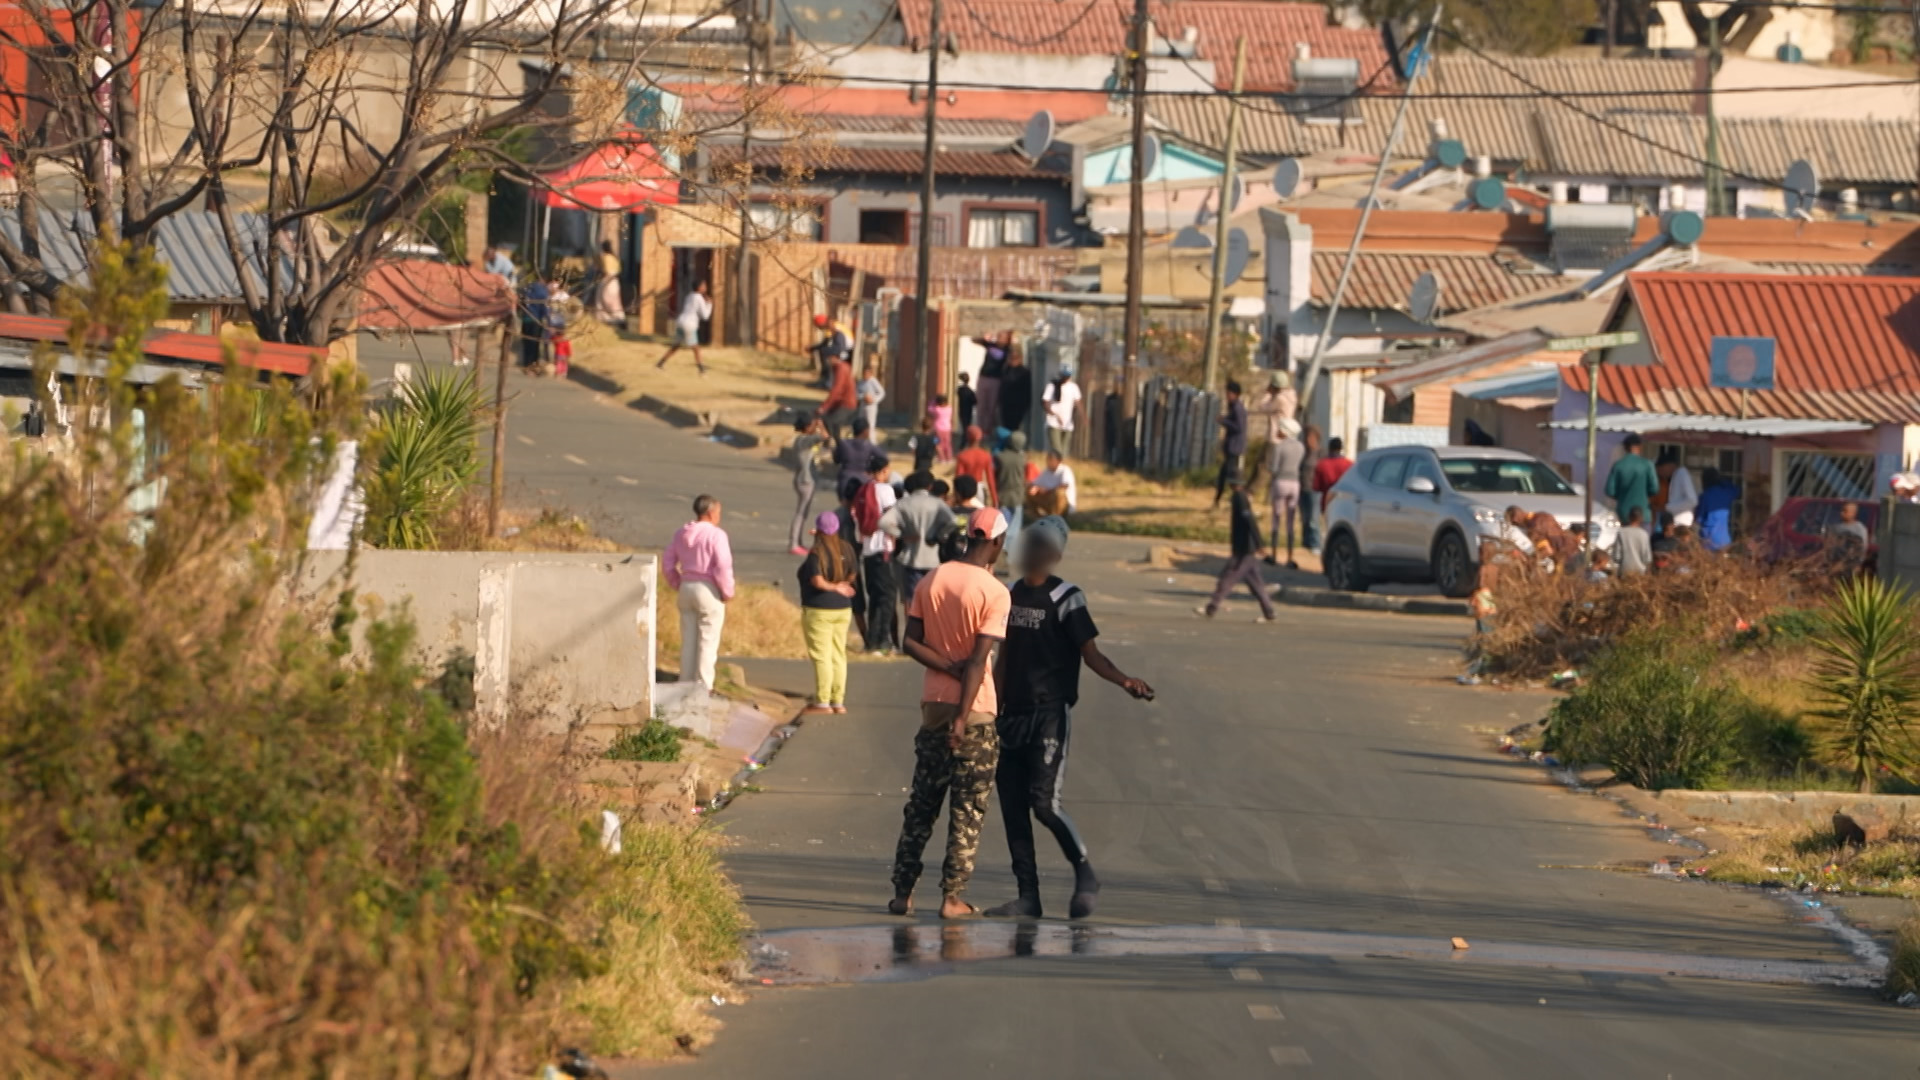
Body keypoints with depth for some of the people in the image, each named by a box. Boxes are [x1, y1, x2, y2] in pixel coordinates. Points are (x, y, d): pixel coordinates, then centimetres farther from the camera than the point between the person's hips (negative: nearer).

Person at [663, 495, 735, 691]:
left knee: (688, 640, 13)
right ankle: (703, 686, 1)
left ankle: (685, 683, 17)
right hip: (708, 590, -7)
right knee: (707, 641, 1)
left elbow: (669, 562, 12)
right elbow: (723, 566, -20)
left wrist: (677, 585, 19)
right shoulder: (715, 535, -15)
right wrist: (727, 592, -9)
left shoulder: (682, 533, 7)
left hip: (687, 587, 7)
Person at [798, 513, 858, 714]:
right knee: (838, 655, 11)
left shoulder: (817, 553, -16)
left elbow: (817, 581, -22)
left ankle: (822, 702, -3)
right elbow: (851, 576, 12)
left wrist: (835, 588, -7)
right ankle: (838, 701, 13)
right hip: (843, 609, 7)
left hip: (819, 610, -7)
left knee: (821, 656, -4)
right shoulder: (846, 550, 4)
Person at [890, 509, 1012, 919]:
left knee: (922, 802, 12)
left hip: (934, 704, 5)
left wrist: (949, 666, -8)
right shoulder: (995, 593, -12)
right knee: (968, 808, 2)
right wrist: (964, 718, -17)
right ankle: (953, 896, 0)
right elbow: (980, 658, -17)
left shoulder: (931, 581, 5)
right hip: (976, 709, -5)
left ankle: (902, 893, 10)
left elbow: (911, 641, 0)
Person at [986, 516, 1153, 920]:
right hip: (1013, 716, 7)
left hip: (1050, 716, -7)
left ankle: (1085, 875, 7)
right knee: (1012, 804, 3)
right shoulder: (1011, 595, 13)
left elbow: (1091, 654, -9)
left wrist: (1124, 681, -27)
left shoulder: (1066, 599, -7)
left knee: (1044, 802, -13)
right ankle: (1027, 894, 8)